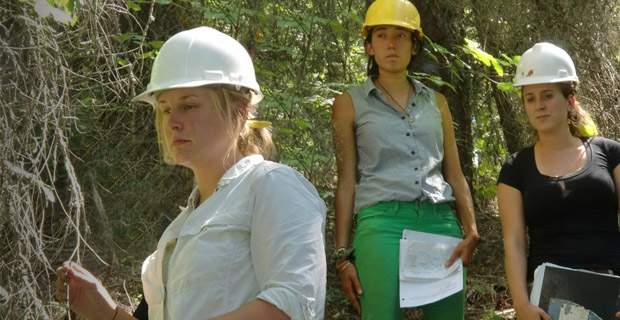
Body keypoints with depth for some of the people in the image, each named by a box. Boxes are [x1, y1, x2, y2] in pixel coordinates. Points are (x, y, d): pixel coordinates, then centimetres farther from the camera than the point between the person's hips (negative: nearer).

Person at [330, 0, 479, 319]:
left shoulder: (436, 102, 17)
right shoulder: (350, 104, 9)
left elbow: (455, 176, 16)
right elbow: (346, 183, 6)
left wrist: (471, 231, 1)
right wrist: (342, 255, 0)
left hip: (440, 222, 3)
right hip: (382, 224, -3)